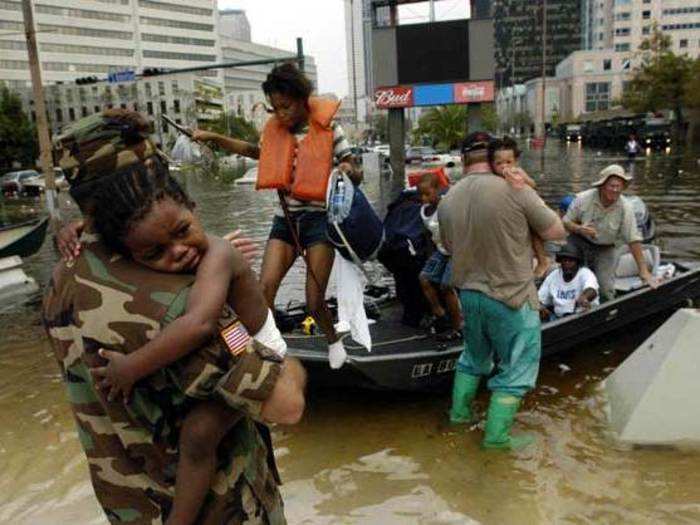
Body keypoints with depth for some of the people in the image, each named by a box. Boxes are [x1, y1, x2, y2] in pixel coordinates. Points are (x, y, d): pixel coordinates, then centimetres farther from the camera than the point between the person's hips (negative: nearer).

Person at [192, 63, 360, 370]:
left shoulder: (329, 129, -5)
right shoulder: (275, 130, 8)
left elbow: (356, 177, -1)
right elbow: (255, 151, 27)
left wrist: (349, 171, -26)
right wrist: (214, 138, 18)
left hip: (319, 218, -4)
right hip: (285, 218, 4)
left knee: (314, 301, -3)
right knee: (265, 288, -13)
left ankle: (334, 341, 27)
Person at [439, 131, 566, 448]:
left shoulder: (447, 200, -3)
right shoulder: (516, 190, -18)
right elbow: (556, 232, -8)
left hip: (468, 293, 6)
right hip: (511, 296, -5)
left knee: (474, 356, 27)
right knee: (517, 368, 12)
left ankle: (459, 411, 39)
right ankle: (497, 435, 18)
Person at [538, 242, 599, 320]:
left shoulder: (585, 273, -8)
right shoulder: (553, 276, 6)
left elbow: (592, 290, -30)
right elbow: (539, 298, 7)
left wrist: (584, 298, -54)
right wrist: (540, 307, -18)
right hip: (559, 318, 2)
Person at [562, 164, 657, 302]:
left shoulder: (625, 209, -18)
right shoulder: (583, 199, -19)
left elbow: (633, 240, -15)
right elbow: (566, 222, -8)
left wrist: (644, 271, -16)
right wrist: (579, 228, -32)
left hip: (605, 249, 1)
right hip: (579, 242, 0)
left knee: (606, 288, -8)